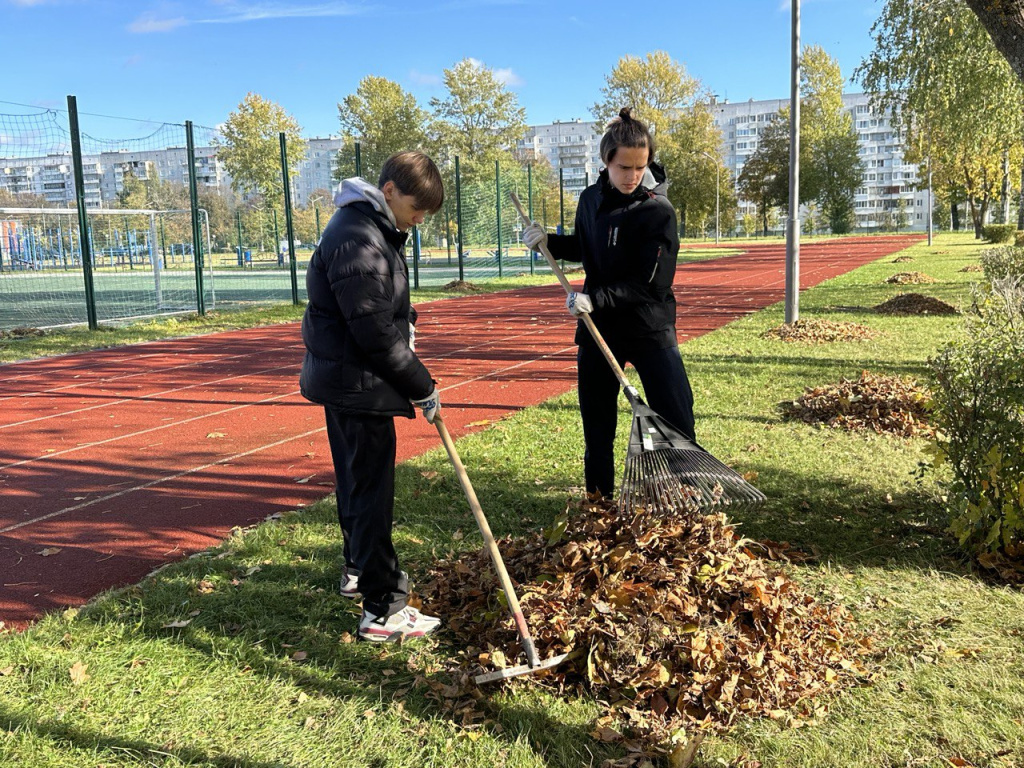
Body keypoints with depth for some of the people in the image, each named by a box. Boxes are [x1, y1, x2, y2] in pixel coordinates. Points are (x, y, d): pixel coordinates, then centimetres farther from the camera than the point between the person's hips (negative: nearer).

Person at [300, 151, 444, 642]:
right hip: (358, 384, -11)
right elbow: (375, 332, -24)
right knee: (371, 491, -5)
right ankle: (383, 610, 3)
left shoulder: (373, 229, 11)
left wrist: (404, 318, 4)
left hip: (344, 379, 11)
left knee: (358, 482, 22)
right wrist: (422, 386, -16)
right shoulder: (358, 239, -23)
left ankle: (359, 570, 40)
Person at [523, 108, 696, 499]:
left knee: (676, 419, -4)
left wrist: (596, 298, -24)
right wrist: (549, 242, 2)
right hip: (598, 327, 5)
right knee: (596, 420, 13)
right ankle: (598, 497, 29)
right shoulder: (591, 199, 2)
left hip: (650, 327, -5)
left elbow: (653, 283, -20)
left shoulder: (658, 211, -15)